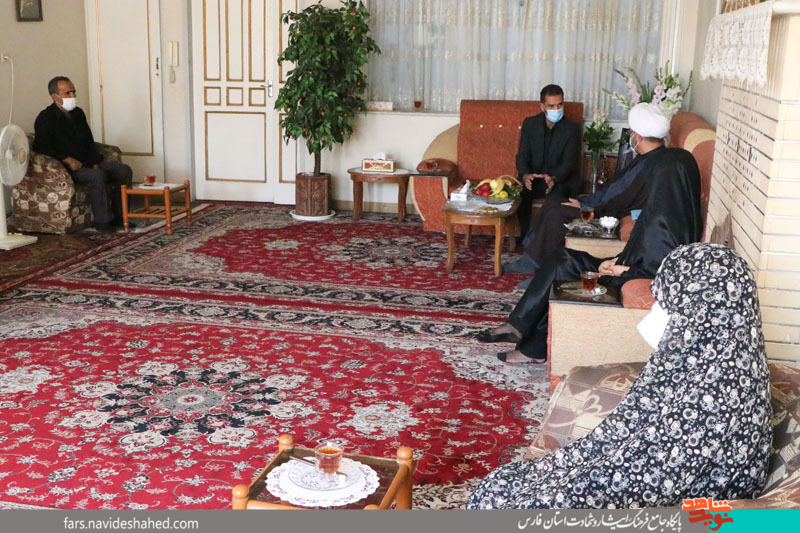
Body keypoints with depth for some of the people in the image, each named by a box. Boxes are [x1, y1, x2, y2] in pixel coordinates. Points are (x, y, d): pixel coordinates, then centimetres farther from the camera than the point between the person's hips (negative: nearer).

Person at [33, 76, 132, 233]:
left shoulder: (78, 113, 14)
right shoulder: (46, 118, -8)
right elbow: (41, 148, -15)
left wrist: (94, 163, 1)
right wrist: (67, 160, -23)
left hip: (87, 162, 8)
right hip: (65, 167, -8)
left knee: (124, 171, -7)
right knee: (97, 176, -35)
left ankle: (118, 216, -4)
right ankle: (102, 221, -25)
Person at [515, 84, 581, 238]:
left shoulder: (572, 129, -3)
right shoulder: (530, 124, 4)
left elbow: (568, 163, -10)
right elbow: (522, 156, 0)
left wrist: (554, 178, -32)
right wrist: (525, 175, -24)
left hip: (560, 180, -1)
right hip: (533, 179, 2)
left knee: (557, 194, -35)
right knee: (520, 193, -30)